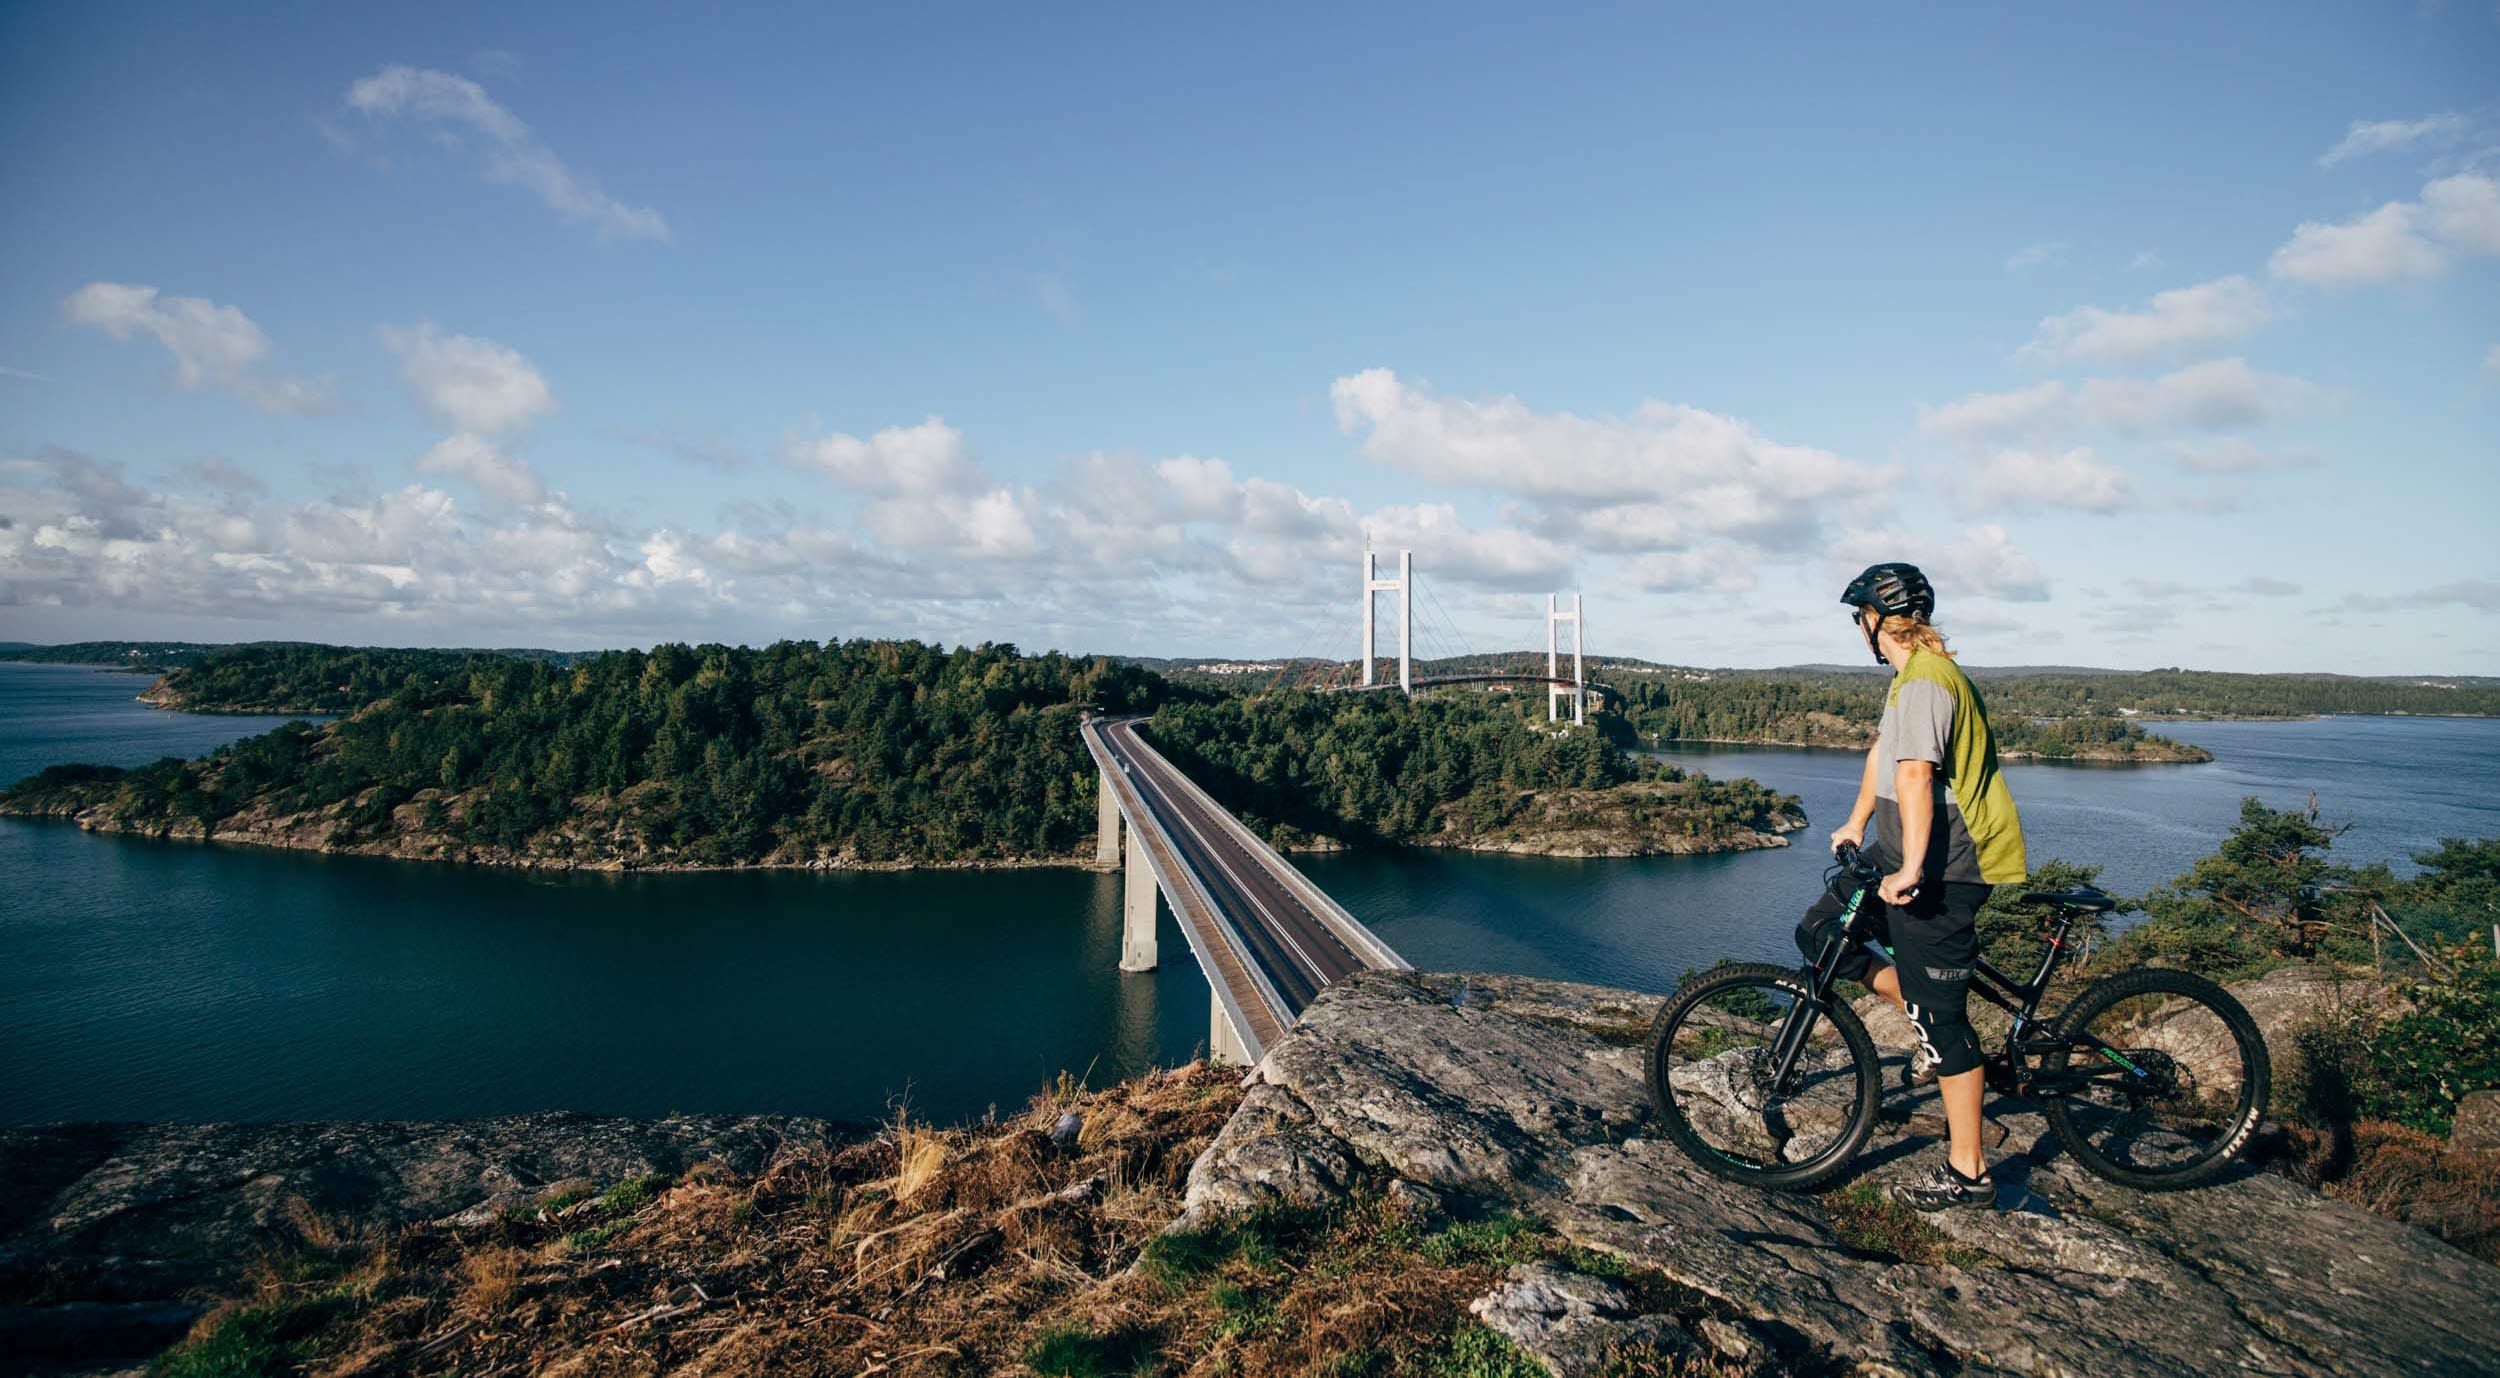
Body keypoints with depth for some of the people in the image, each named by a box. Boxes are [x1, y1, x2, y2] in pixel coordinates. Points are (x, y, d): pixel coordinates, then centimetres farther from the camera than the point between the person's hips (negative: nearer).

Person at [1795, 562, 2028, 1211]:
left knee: (1942, 1016, -2)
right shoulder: (1913, 674, 14)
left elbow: (1915, 775, -29)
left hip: (1940, 869, -10)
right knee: (1819, 932, 12)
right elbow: (1883, 750, 23)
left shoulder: (1925, 681, -19)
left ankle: (1968, 1174, 9)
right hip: (1905, 853, 10)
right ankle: (1934, 1032, 20)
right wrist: (1856, 824, 31)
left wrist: (1912, 870, -34)